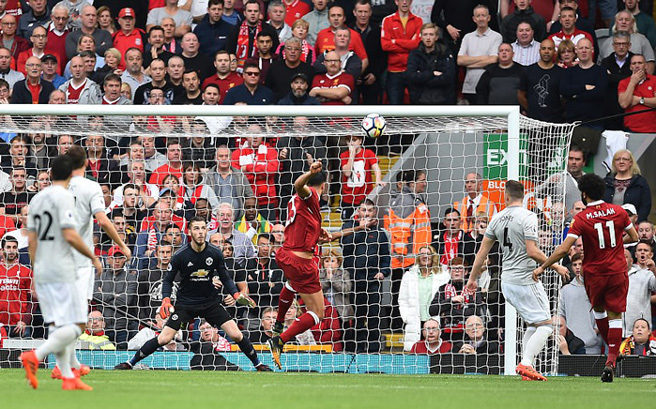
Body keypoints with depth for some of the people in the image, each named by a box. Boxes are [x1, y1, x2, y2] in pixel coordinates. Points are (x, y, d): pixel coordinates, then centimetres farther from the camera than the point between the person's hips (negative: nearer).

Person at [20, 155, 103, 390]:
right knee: (74, 325, -8)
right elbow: (70, 236, -17)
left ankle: (68, 378, 8)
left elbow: (31, 239, 14)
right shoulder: (64, 197, -9)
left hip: (41, 272, 8)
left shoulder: (37, 199, 14)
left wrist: (36, 275, 19)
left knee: (57, 326, 10)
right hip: (60, 271, -8)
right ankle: (35, 356, -25)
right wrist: (93, 257, -5)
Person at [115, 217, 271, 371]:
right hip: (185, 303, -2)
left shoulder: (215, 253, -7)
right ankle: (129, 364, 1)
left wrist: (237, 295, -10)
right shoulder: (180, 256, -12)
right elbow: (168, 280, -2)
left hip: (210, 302, 2)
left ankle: (258, 364, 13)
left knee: (236, 335, -8)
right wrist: (166, 300, -18)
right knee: (164, 338, -13)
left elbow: (225, 278, 5)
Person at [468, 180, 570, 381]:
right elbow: (532, 252, -19)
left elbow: (483, 250, 11)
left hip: (507, 281, 7)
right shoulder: (527, 217, -12)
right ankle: (526, 364, -18)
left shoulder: (497, 218, 8)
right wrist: (556, 267, -9)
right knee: (545, 324, -4)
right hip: (525, 280, -7)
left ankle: (527, 367, 9)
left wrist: (473, 277, 21)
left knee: (533, 324, 17)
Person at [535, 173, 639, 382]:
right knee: (614, 316, 1)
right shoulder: (618, 211, -4)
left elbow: (563, 249, -18)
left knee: (598, 310, 24)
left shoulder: (582, 219, -13)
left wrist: (542, 267, -10)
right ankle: (611, 360, -14)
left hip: (594, 273, -1)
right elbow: (634, 237, 9)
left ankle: (614, 350, 35)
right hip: (617, 272, 1)